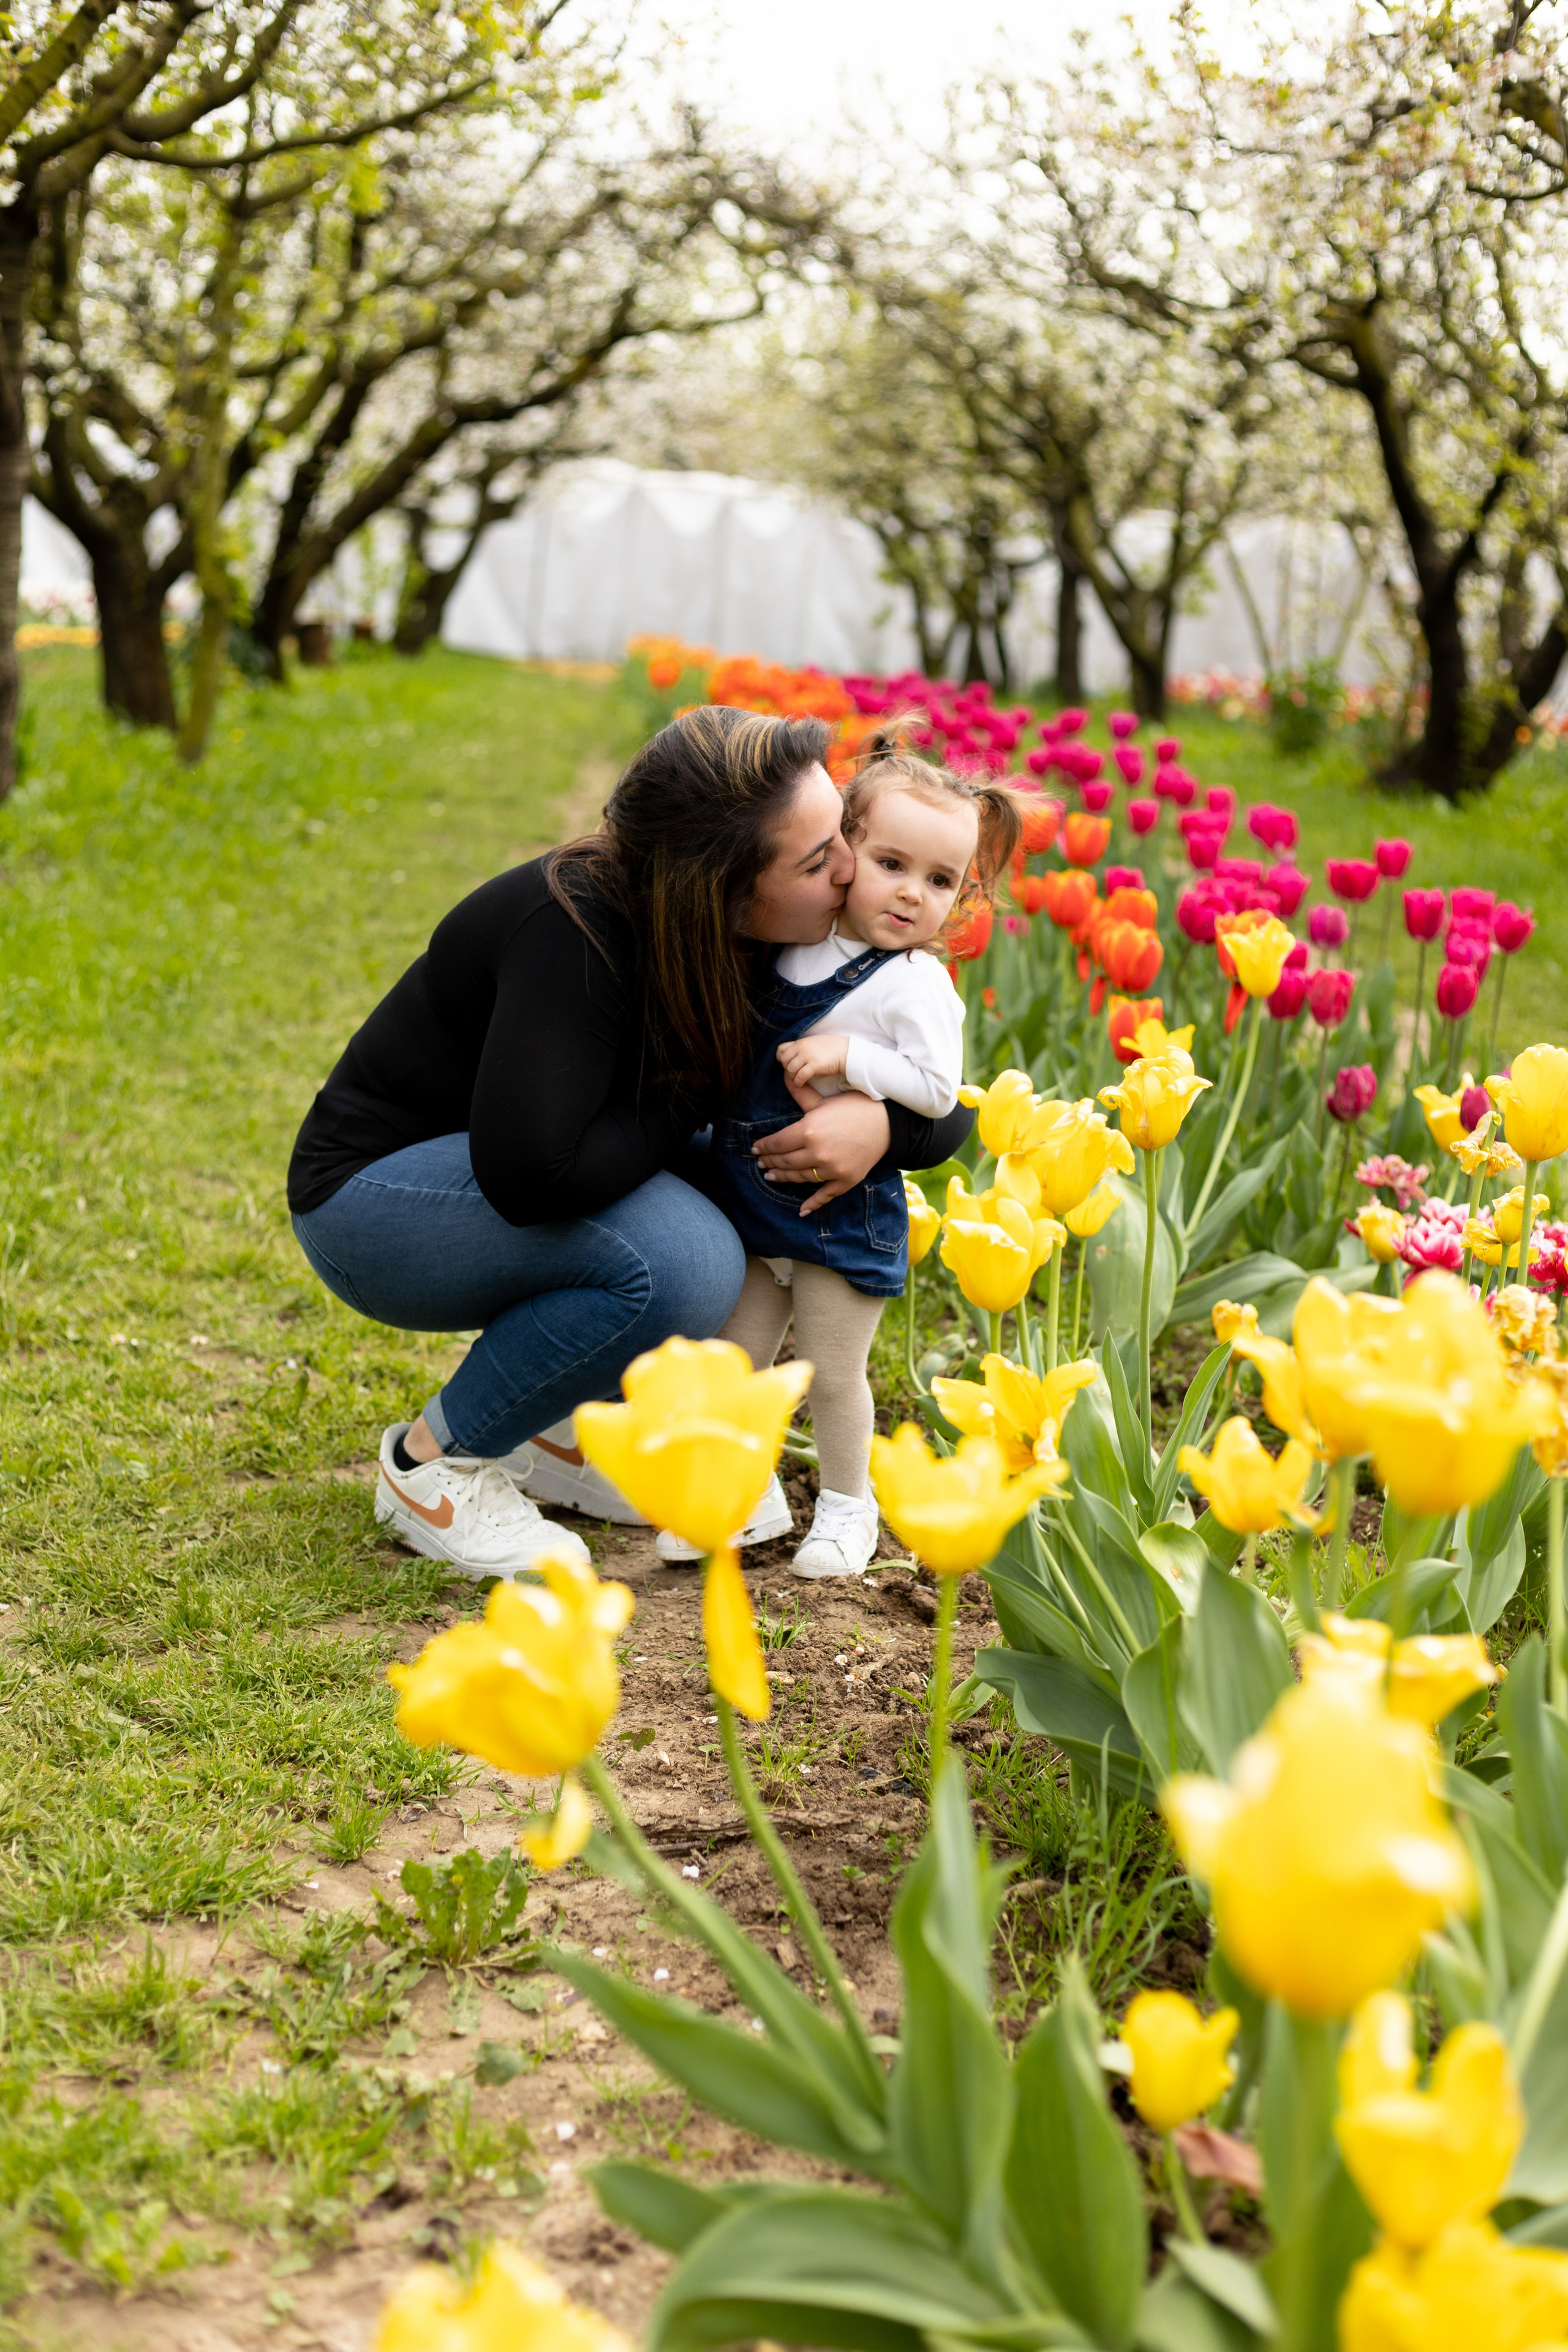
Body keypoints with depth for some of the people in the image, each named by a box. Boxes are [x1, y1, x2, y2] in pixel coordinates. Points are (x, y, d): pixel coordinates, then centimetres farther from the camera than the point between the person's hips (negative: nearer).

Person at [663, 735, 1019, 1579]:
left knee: (831, 1374, 4)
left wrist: (848, 1056, -24)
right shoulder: (792, 947, 3)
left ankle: (846, 1507, 25)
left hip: (843, 1213, -5)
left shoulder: (916, 984, -14)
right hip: (752, 1200, 6)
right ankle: (748, 1495, 28)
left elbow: (938, 1091, -21)